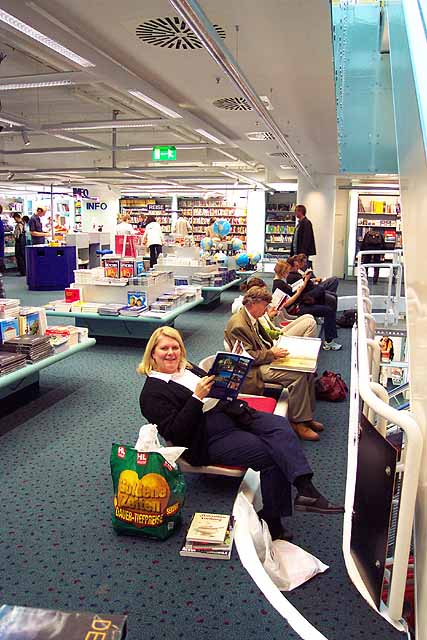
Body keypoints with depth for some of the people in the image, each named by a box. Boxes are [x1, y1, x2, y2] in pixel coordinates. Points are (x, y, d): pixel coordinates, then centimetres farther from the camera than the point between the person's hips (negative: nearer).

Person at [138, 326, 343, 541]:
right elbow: (175, 433, -13)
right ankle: (272, 521, -13)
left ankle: (306, 489, -31)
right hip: (210, 436, -7)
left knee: (280, 424, -20)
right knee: (271, 455, -23)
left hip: (231, 413, 7)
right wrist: (197, 398, -21)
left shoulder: (188, 368, 20)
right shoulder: (152, 393, -2)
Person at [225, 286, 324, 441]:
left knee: (307, 369, -2)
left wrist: (275, 348, 6)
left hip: (266, 358, 10)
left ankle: (306, 415, 6)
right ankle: (298, 422, -11)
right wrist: (271, 353, -19)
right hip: (254, 370, -10)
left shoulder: (252, 318, 11)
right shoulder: (238, 325, -20)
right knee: (298, 376, -23)